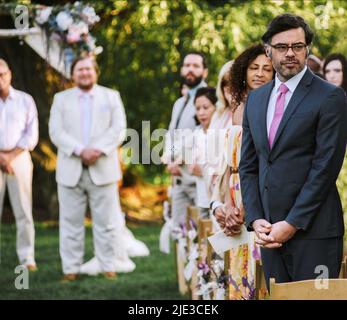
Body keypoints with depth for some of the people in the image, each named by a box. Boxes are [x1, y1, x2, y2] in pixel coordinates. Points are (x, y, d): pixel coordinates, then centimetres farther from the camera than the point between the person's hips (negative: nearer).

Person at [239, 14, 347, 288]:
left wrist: (292, 224, -13)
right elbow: (248, 166, 14)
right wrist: (256, 220, 1)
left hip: (313, 227, -5)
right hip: (270, 229, 5)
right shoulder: (256, 99, 15)